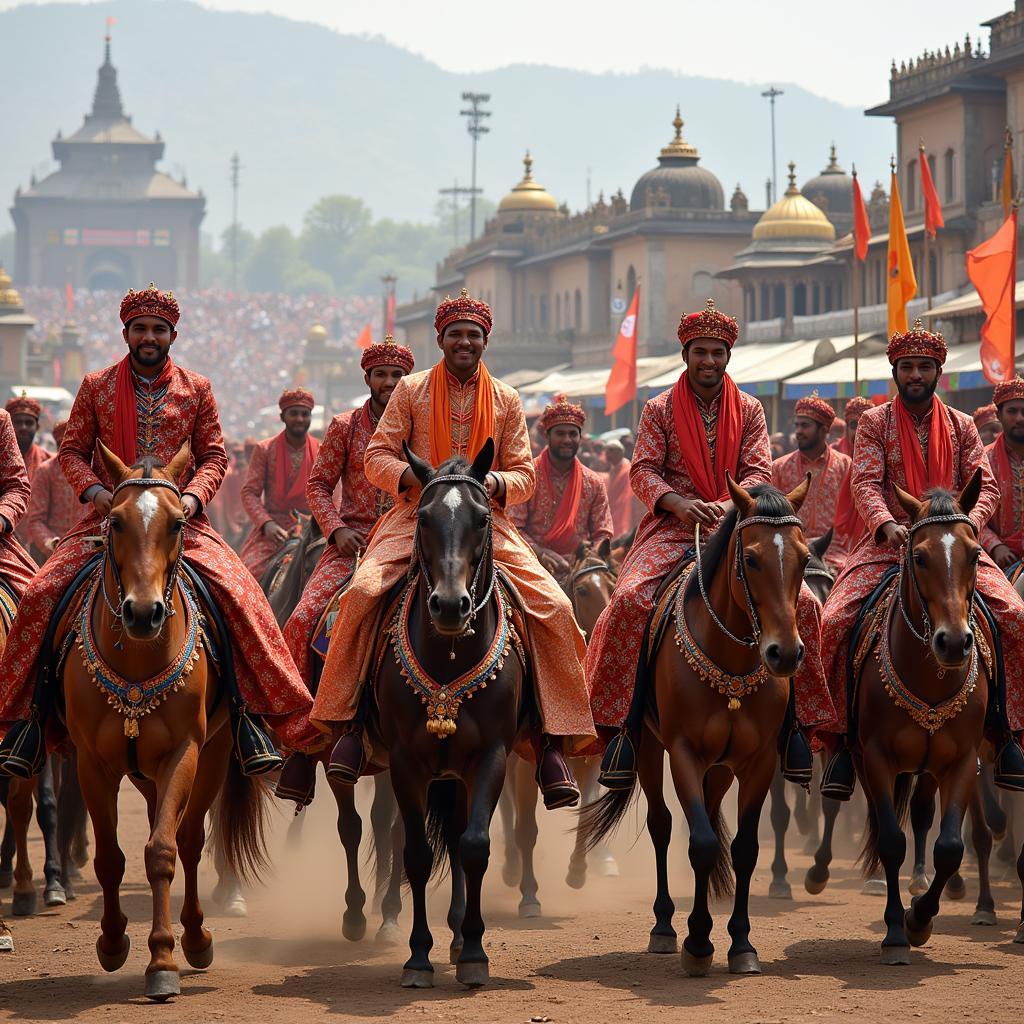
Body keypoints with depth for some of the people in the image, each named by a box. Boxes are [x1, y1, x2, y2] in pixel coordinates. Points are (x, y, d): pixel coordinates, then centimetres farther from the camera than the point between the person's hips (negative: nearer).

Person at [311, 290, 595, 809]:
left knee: (553, 607, -19)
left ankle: (553, 745, -13)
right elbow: (377, 457, 3)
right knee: (361, 592, -29)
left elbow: (523, 474, 9)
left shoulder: (506, 400, 11)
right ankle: (348, 722, -16)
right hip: (416, 516, -1)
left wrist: (494, 484, -15)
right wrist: (416, 478, -18)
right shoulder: (411, 390, 7)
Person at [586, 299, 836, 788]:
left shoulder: (749, 410, 10)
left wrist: (727, 505, -20)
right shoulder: (659, 410, 6)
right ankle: (618, 720, -19)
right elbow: (643, 470, -2)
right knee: (630, 598, -28)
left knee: (801, 601, -18)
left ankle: (796, 714, -4)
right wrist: (678, 502, -22)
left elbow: (758, 471, 0)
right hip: (673, 527, -1)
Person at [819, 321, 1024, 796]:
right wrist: (887, 525, -27)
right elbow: (865, 482, -8)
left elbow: (984, 486, 3)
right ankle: (842, 738, -9)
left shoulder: (962, 427, 11)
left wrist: (968, 524, -19)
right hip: (887, 544, -1)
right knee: (835, 620, -22)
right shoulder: (874, 423, 5)